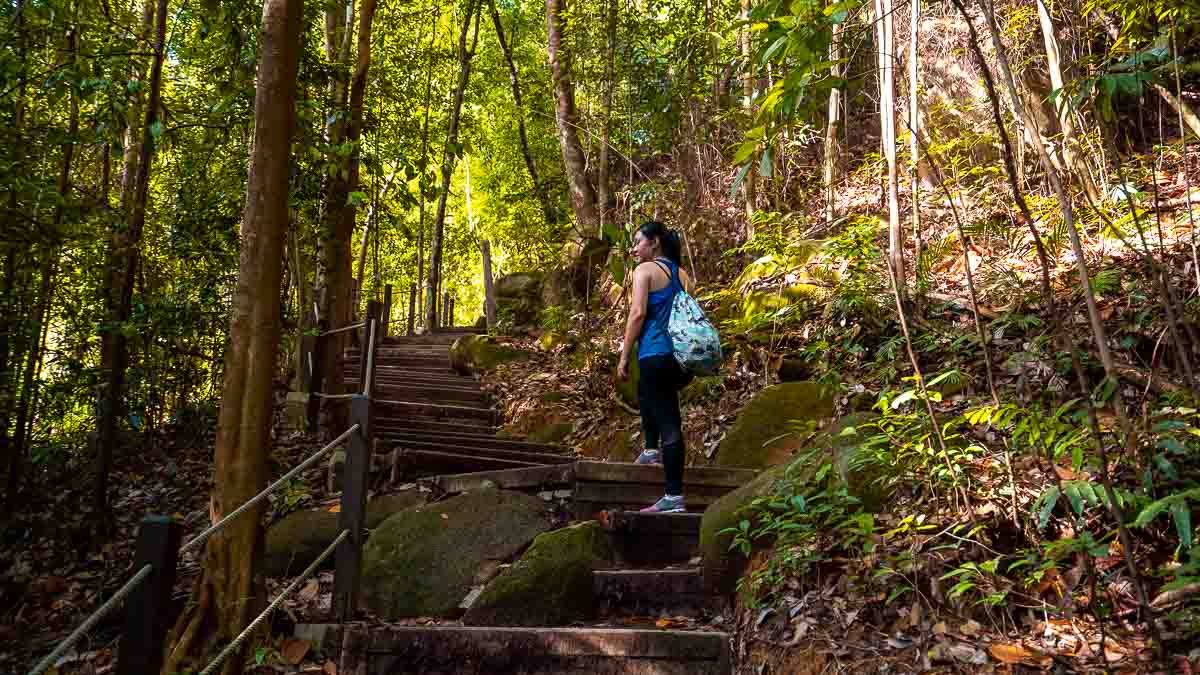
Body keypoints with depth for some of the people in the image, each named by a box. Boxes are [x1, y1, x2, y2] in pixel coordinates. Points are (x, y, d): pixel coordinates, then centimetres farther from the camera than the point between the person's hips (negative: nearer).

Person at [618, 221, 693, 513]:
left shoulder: (646, 270, -3)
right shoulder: (682, 275, 17)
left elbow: (638, 313, -13)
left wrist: (624, 357, -8)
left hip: (656, 355, -7)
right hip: (683, 356, 8)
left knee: (668, 423, -6)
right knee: (647, 392, 34)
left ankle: (674, 496, -3)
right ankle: (652, 449, 28)